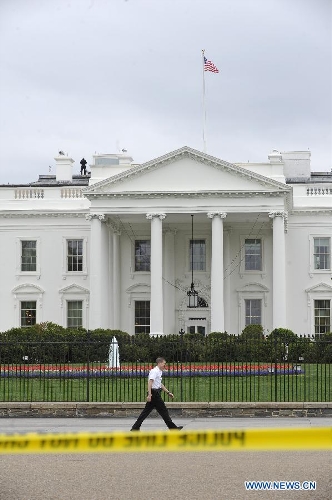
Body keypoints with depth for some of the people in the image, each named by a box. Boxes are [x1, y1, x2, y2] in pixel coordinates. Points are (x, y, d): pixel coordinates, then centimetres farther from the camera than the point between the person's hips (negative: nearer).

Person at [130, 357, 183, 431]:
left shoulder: (159, 372, 18)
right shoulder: (154, 371, -13)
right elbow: (150, 382, -23)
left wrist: (168, 392, 29)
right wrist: (149, 394, -31)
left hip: (157, 393, 10)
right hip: (154, 393, -10)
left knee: (146, 411, 9)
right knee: (163, 411, -2)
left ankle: (135, 427, 8)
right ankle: (172, 427, 6)